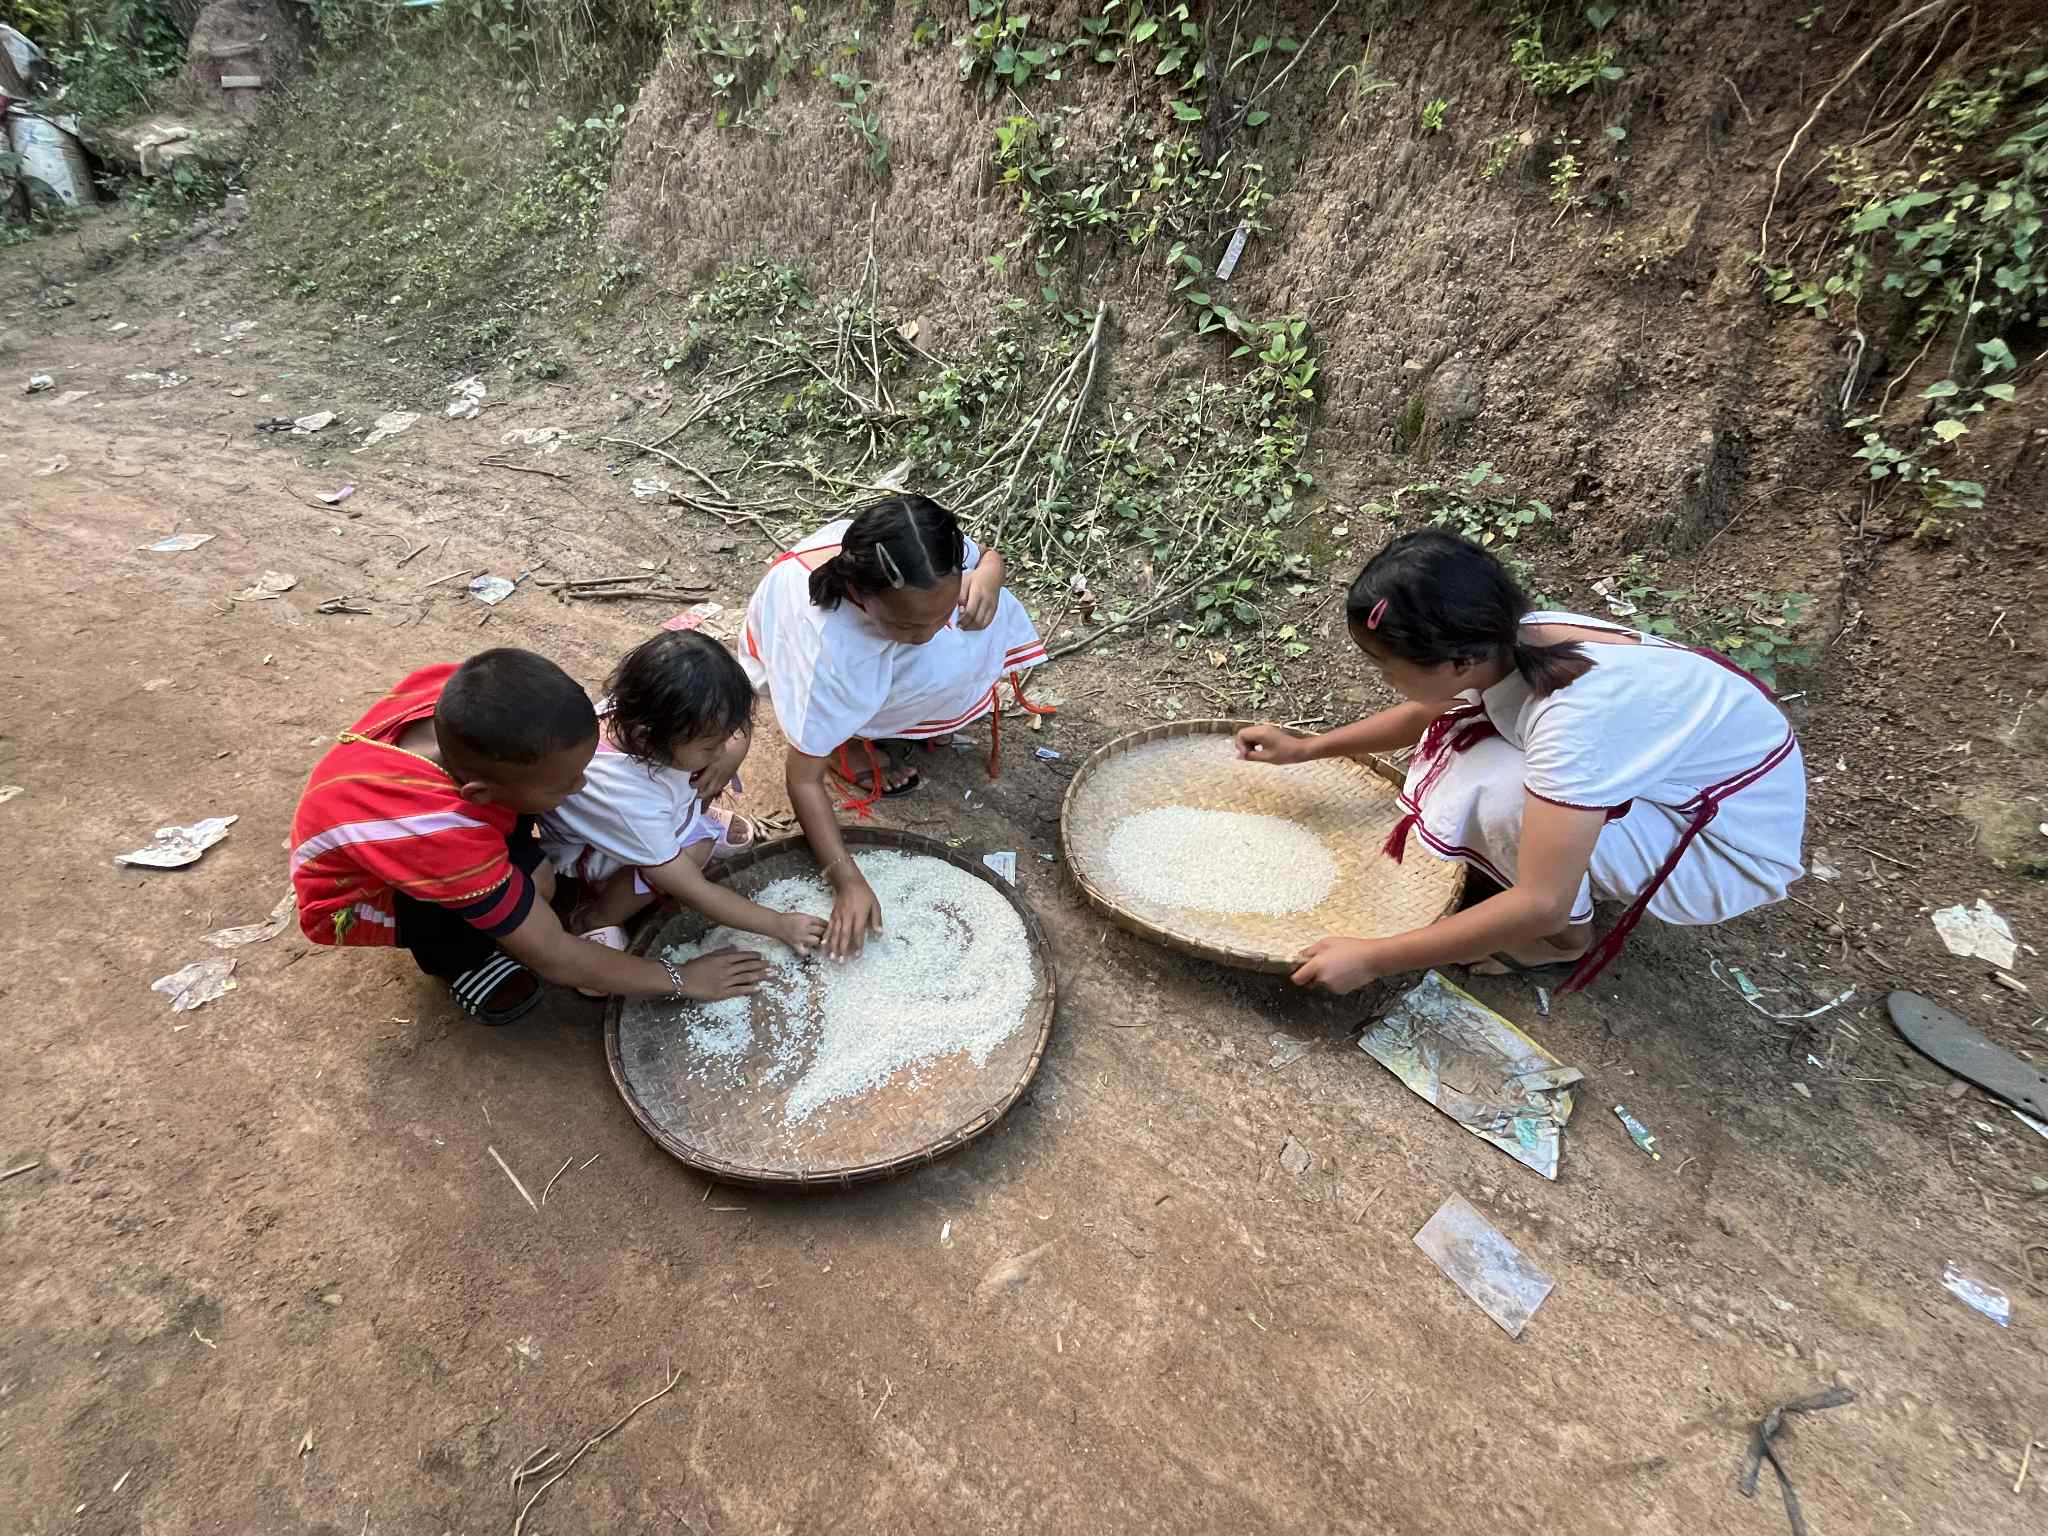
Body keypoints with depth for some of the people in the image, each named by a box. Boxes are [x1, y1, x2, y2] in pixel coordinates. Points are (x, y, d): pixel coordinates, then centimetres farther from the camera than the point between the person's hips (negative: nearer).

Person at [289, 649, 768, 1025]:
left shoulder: (459, 696, -32)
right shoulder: (442, 838, -44)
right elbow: (555, 959, -32)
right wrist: (681, 980, -24)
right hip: (354, 897, -5)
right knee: (531, 877, -33)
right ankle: (449, 953, 0)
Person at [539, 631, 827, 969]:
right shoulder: (623, 799, -43)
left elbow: (737, 720, -7)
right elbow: (693, 891, -33)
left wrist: (724, 758, -25)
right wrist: (780, 925, -27)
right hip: (590, 845, -5)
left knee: (735, 739, -19)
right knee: (693, 850, -35)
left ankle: (695, 816, 11)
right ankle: (593, 921, -9)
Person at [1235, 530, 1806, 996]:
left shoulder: (1573, 717, -37)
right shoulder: (1510, 641, -14)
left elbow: (1541, 906, -36)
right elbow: (1430, 714, 8)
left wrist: (1371, 959, -31)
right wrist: (1306, 748, 7)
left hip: (1735, 844, -7)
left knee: (1499, 796, -28)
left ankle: (1565, 943, 0)